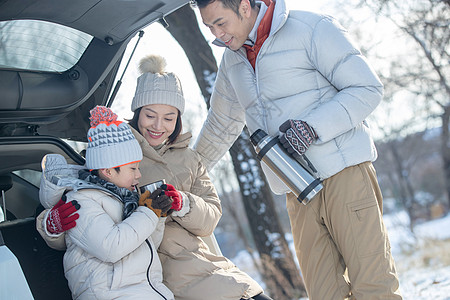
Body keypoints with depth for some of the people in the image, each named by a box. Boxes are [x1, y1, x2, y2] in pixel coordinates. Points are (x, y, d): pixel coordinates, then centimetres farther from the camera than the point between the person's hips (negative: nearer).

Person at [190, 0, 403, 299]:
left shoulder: (313, 29, -6)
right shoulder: (232, 59, 14)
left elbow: (368, 88, -7)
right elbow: (221, 125, 28)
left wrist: (313, 127, -19)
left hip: (343, 172, -5)